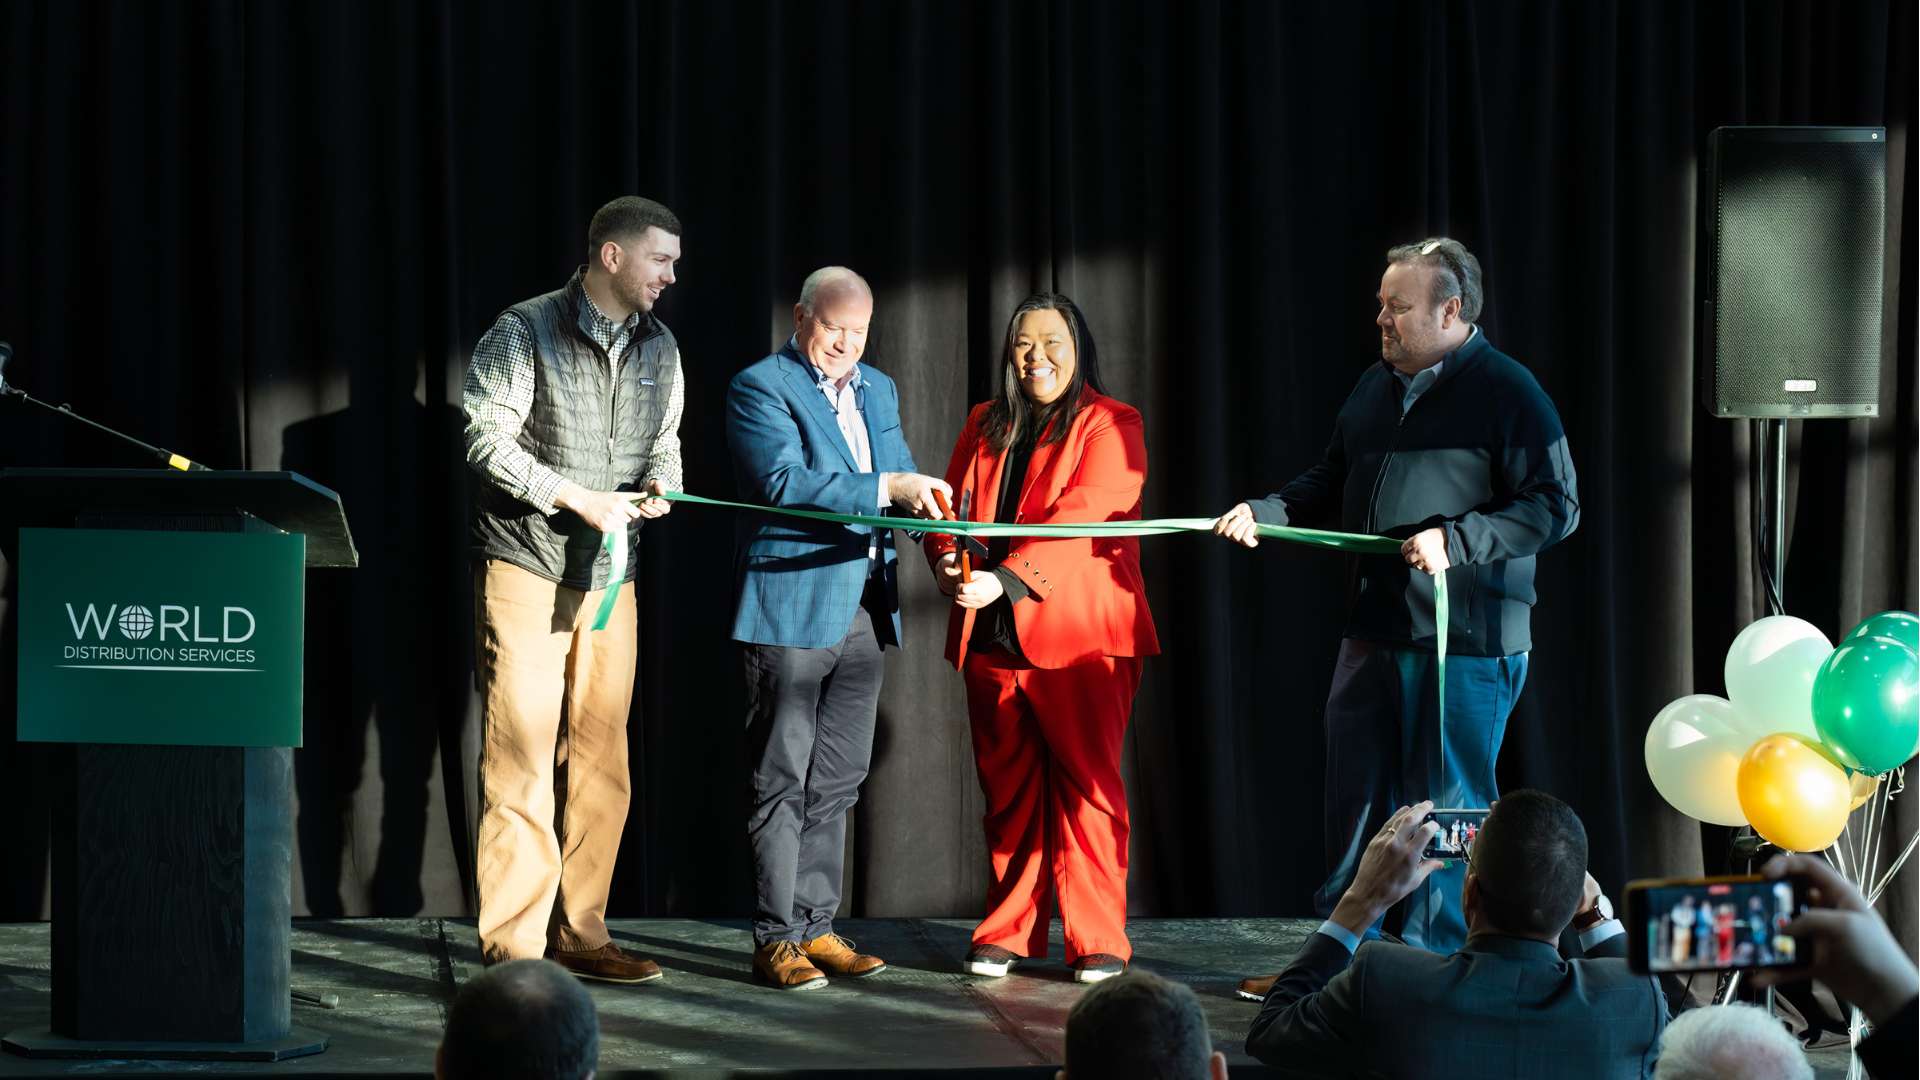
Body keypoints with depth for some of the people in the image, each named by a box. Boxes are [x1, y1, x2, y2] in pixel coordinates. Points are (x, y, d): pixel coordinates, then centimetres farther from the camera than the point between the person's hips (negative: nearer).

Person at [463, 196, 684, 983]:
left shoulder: (658, 347, 11)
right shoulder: (526, 332, -8)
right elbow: (489, 442, -12)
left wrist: (661, 486, -3)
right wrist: (578, 498, -19)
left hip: (609, 575, 6)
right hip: (525, 569, -6)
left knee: (600, 760, 7)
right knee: (522, 761, -7)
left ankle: (578, 934, 15)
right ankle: (513, 948, -4)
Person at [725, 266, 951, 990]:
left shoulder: (878, 389, 17)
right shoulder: (760, 387, -7)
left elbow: (902, 475, 17)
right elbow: (784, 481, -20)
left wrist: (924, 500, -7)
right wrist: (885, 489, -26)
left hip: (862, 612, 7)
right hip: (789, 611, -7)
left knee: (836, 783, 11)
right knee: (781, 783, -2)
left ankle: (815, 927, 18)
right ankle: (776, 938, 2)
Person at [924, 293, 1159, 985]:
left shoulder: (1110, 426, -1)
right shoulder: (985, 427, 17)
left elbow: (1081, 517, -14)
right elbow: (948, 504, 13)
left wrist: (1004, 579, -24)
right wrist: (945, 559, -10)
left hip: (1079, 635, -5)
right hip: (992, 637, 5)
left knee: (1085, 785, -4)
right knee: (1007, 790, 8)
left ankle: (1098, 944, 0)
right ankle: (1007, 932, 15)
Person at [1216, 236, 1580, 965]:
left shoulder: (1508, 393, -10)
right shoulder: (1376, 387, 14)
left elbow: (1554, 508, -14)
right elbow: (1332, 486, 23)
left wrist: (1455, 539, -21)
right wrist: (1265, 513, 7)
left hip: (1466, 643, -8)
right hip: (1376, 631, 8)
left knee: (1447, 805, -2)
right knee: (1355, 794, 13)